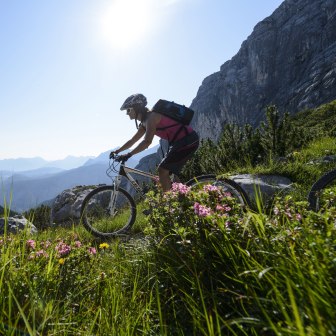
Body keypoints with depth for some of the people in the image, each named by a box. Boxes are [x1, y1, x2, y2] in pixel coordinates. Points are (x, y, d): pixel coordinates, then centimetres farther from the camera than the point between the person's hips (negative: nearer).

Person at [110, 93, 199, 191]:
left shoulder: (151, 117, -15)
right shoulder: (144, 123, 14)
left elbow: (147, 142, -25)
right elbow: (132, 141, 21)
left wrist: (128, 155, -26)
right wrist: (117, 151, 15)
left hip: (188, 141, -10)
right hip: (179, 142, 10)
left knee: (162, 170, -10)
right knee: (164, 171, 12)